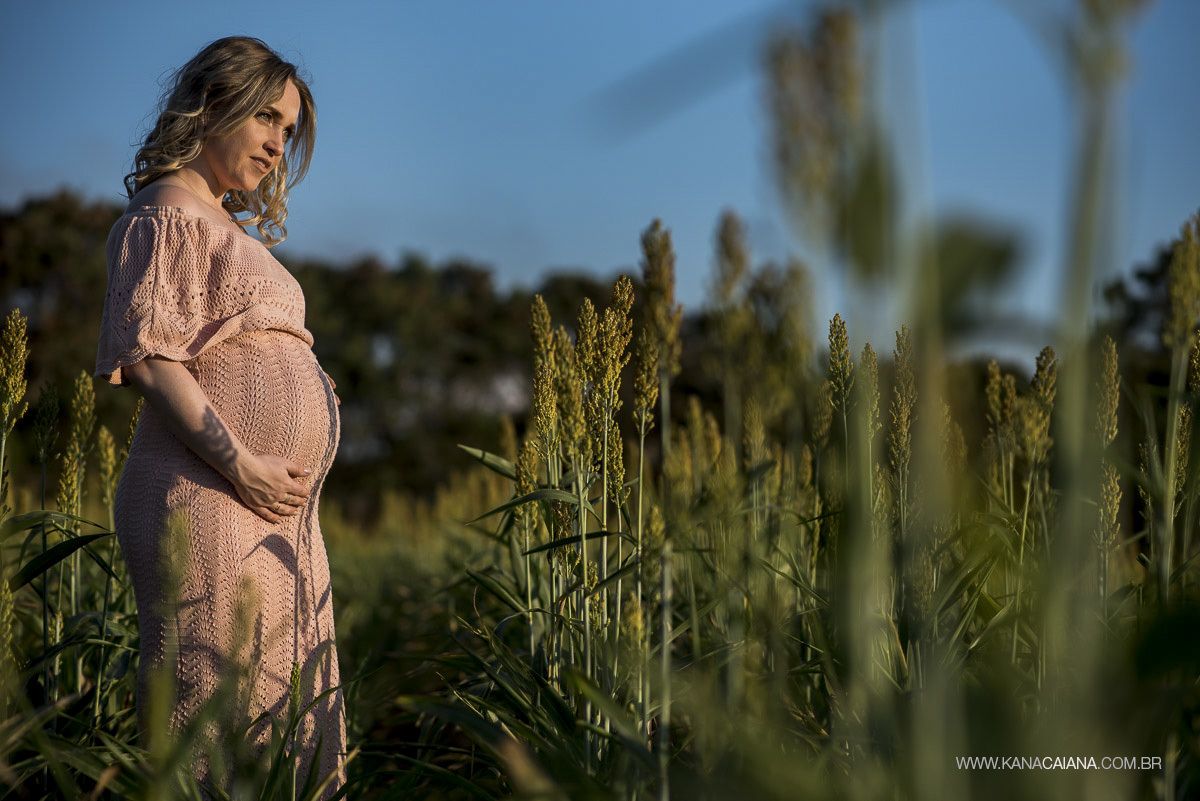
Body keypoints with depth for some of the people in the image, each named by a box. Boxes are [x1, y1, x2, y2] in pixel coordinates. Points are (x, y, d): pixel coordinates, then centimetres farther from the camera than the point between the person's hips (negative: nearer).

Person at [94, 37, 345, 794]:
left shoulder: (224, 227, 24)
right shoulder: (166, 215, -5)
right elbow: (147, 353, -15)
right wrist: (240, 462, -20)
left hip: (274, 513, 10)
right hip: (210, 503, -10)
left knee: (284, 720, 8)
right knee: (218, 724, -10)